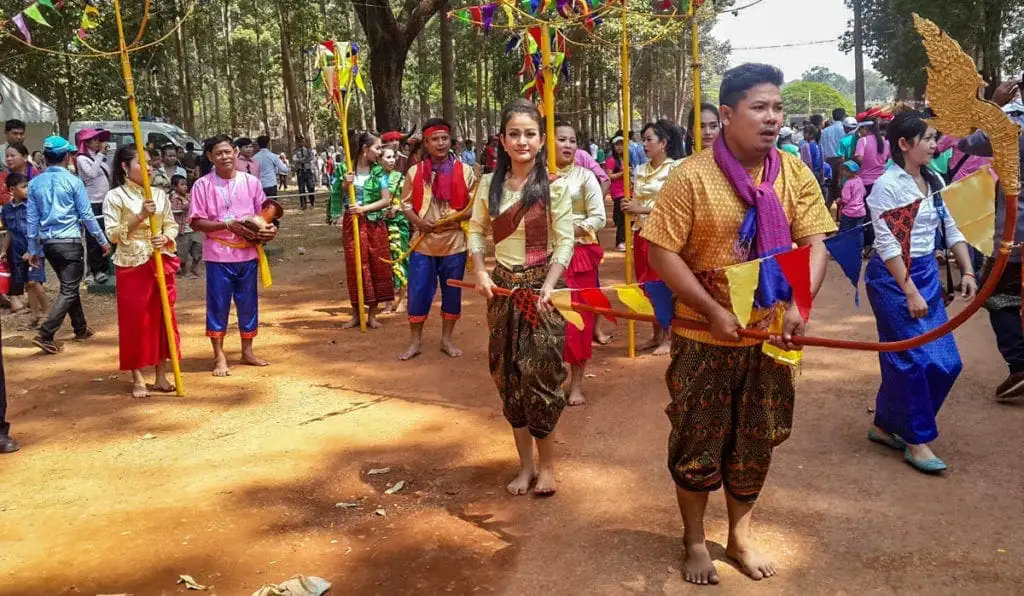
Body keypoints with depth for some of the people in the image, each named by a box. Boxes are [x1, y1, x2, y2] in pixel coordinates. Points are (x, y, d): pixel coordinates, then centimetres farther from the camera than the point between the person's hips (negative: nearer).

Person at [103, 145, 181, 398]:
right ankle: (138, 379, 12)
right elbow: (112, 234, -11)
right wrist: (139, 216, -20)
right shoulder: (115, 196, -6)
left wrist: (166, 237, -13)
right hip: (131, 265, -4)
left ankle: (161, 375, 17)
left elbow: (172, 224, 9)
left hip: (161, 263, 4)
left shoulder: (159, 194, 7)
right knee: (135, 320, 1)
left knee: (163, 317, 7)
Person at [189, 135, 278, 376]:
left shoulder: (251, 182, 4)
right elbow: (196, 222, -6)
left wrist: (270, 228, -11)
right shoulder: (203, 185, -4)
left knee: (248, 303, 11)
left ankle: (247, 351, 26)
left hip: (247, 253, 3)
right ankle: (219, 356, 15)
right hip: (218, 254, -2)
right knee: (218, 304, 4)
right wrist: (227, 225, -17)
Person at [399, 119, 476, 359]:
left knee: (451, 292, 10)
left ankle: (447, 339, 26)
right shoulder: (415, 172, 2)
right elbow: (406, 204, 7)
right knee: (418, 292, 3)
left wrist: (455, 218, -17)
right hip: (423, 243, 0)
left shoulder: (464, 171, -2)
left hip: (454, 243, 0)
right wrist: (418, 221, -12)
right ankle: (415, 340, 19)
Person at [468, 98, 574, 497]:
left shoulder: (553, 186, -7)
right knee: (508, 375, 9)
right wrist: (480, 273, -5)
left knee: (539, 375, -3)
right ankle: (525, 464, 23)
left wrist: (548, 286, -21)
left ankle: (547, 464, 17)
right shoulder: (490, 184, 4)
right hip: (502, 289, 4)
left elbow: (564, 242, -9)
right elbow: (477, 230, 11)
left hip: (540, 289, -4)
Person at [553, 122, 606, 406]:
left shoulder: (584, 176, 0)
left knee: (578, 319, 2)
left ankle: (576, 383, 13)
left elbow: (598, 218, -5)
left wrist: (568, 231, -16)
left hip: (578, 254, -1)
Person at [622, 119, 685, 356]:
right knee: (647, 285, 10)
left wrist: (640, 209, -15)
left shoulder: (675, 168, -7)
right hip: (642, 233, 7)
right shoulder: (641, 170, 12)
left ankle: (669, 337, 9)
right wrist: (628, 205, -2)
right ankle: (657, 335, 21)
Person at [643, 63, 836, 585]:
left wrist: (798, 305, -18)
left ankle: (739, 537, 37)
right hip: (703, 338, -3)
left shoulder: (796, 175, 0)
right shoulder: (692, 176, -12)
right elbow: (663, 253, -13)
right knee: (697, 443, 9)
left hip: (770, 337, 4)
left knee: (755, 443, 16)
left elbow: (815, 245, -1)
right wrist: (713, 311, -18)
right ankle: (694, 540, 30)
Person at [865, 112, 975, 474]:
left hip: (928, 273, 8)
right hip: (892, 276, -8)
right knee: (914, 358, -5)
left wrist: (968, 271, 3)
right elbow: (887, 245, -18)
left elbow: (952, 230, 13)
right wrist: (910, 293, -20)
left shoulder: (936, 182, 7)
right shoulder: (887, 186, -14)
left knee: (946, 362, 8)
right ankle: (917, 441, 11)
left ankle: (885, 425, 22)